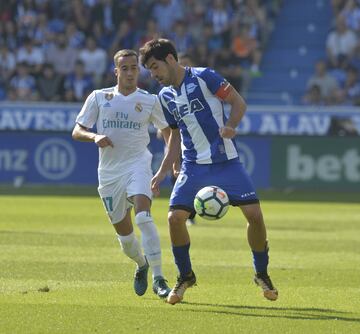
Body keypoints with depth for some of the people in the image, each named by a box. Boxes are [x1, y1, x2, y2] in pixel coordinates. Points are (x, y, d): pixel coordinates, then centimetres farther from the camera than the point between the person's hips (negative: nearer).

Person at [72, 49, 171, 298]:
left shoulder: (149, 100, 4)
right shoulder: (99, 97, 6)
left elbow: (167, 130, 16)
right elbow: (77, 131, 5)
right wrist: (95, 137, -16)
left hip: (137, 164, -2)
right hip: (109, 171, 2)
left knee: (143, 216, -26)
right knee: (123, 231, 8)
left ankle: (158, 278, -27)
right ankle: (141, 265, 40)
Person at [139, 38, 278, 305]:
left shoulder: (203, 77, -8)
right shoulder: (166, 97, 9)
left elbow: (238, 102, -5)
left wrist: (230, 127, -23)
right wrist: (163, 172, 14)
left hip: (225, 160, -4)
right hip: (193, 166, 5)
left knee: (254, 213, -12)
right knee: (175, 217, -11)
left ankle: (262, 273, 9)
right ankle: (185, 277, 10)